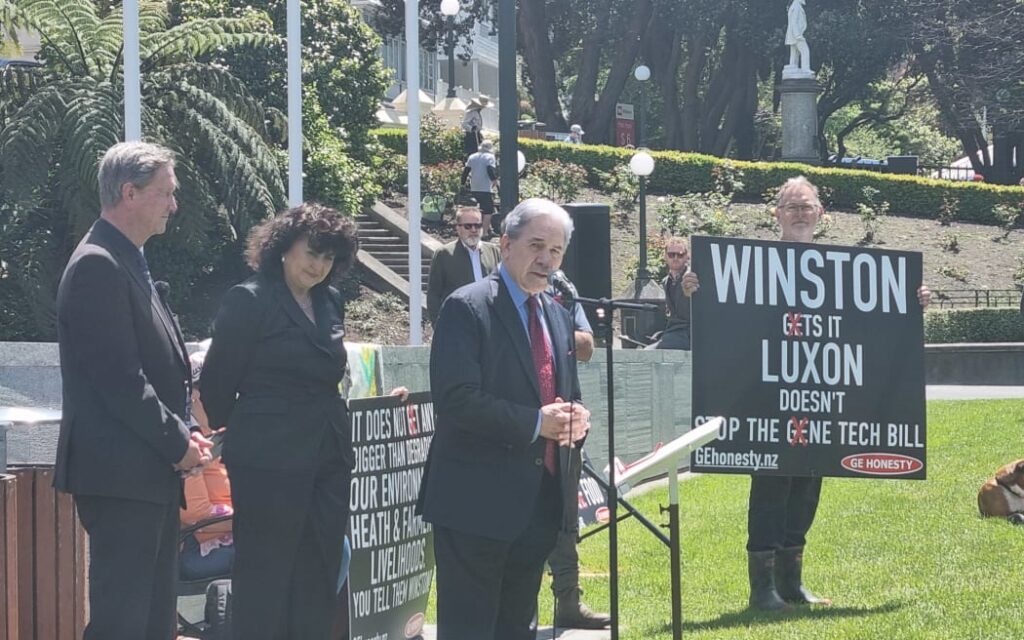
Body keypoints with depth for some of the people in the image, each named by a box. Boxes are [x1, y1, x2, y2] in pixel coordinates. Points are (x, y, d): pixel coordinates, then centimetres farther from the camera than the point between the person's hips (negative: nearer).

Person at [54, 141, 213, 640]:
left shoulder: (128, 263, 18)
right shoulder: (97, 266, -14)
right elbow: (118, 378, -19)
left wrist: (179, 435, 9)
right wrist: (176, 443, -12)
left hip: (151, 473, 10)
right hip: (119, 473, -10)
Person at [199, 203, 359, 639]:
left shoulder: (330, 304, 13)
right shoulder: (250, 301, -6)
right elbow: (216, 385, -3)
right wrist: (241, 437, 8)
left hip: (327, 462, 7)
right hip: (270, 464, -7)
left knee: (317, 587, 8)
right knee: (263, 586, -2)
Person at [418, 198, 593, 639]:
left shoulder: (557, 316, 16)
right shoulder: (467, 308, -9)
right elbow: (456, 399, -19)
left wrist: (576, 418, 0)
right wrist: (536, 423, -19)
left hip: (540, 500, 8)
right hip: (478, 503, -8)